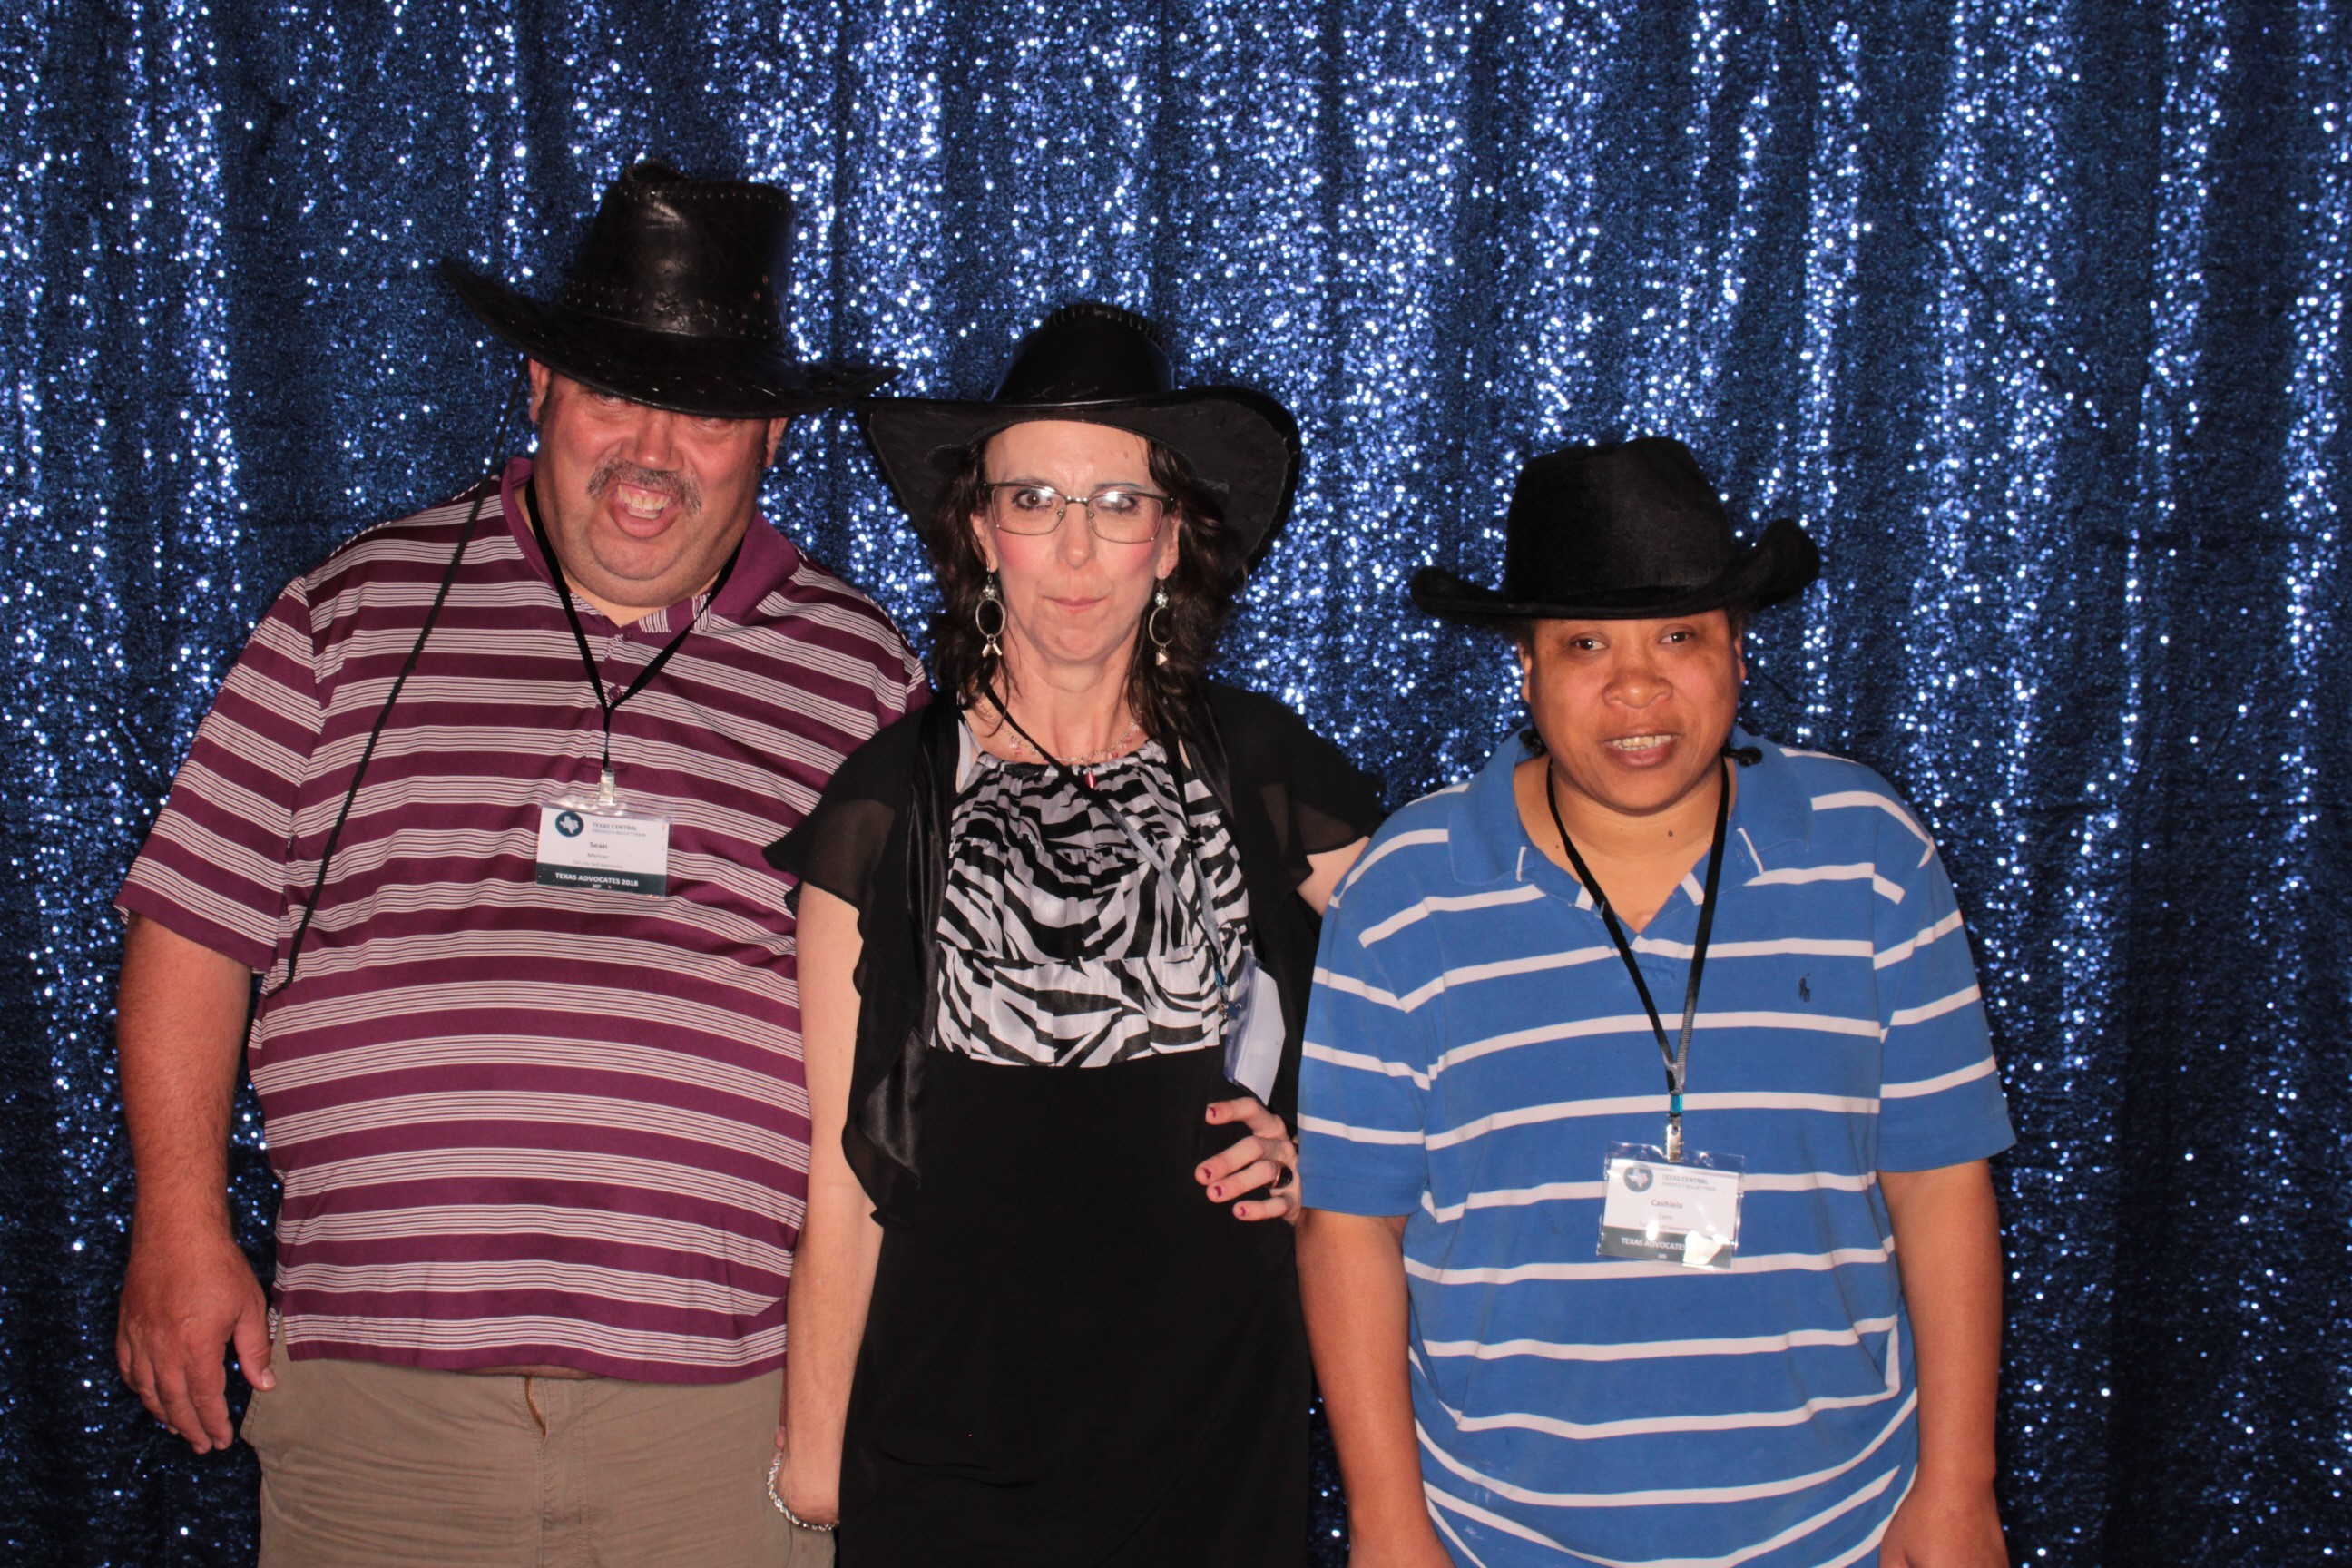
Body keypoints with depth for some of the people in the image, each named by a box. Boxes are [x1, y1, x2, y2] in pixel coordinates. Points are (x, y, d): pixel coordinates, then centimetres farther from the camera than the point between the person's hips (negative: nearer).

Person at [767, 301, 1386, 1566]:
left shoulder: (1255, 771, 0)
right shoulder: (889, 805, -3)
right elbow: (843, 1178, -2)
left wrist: (1326, 1151, 1)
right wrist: (812, 1450, 0)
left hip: (1213, 1421, 1)